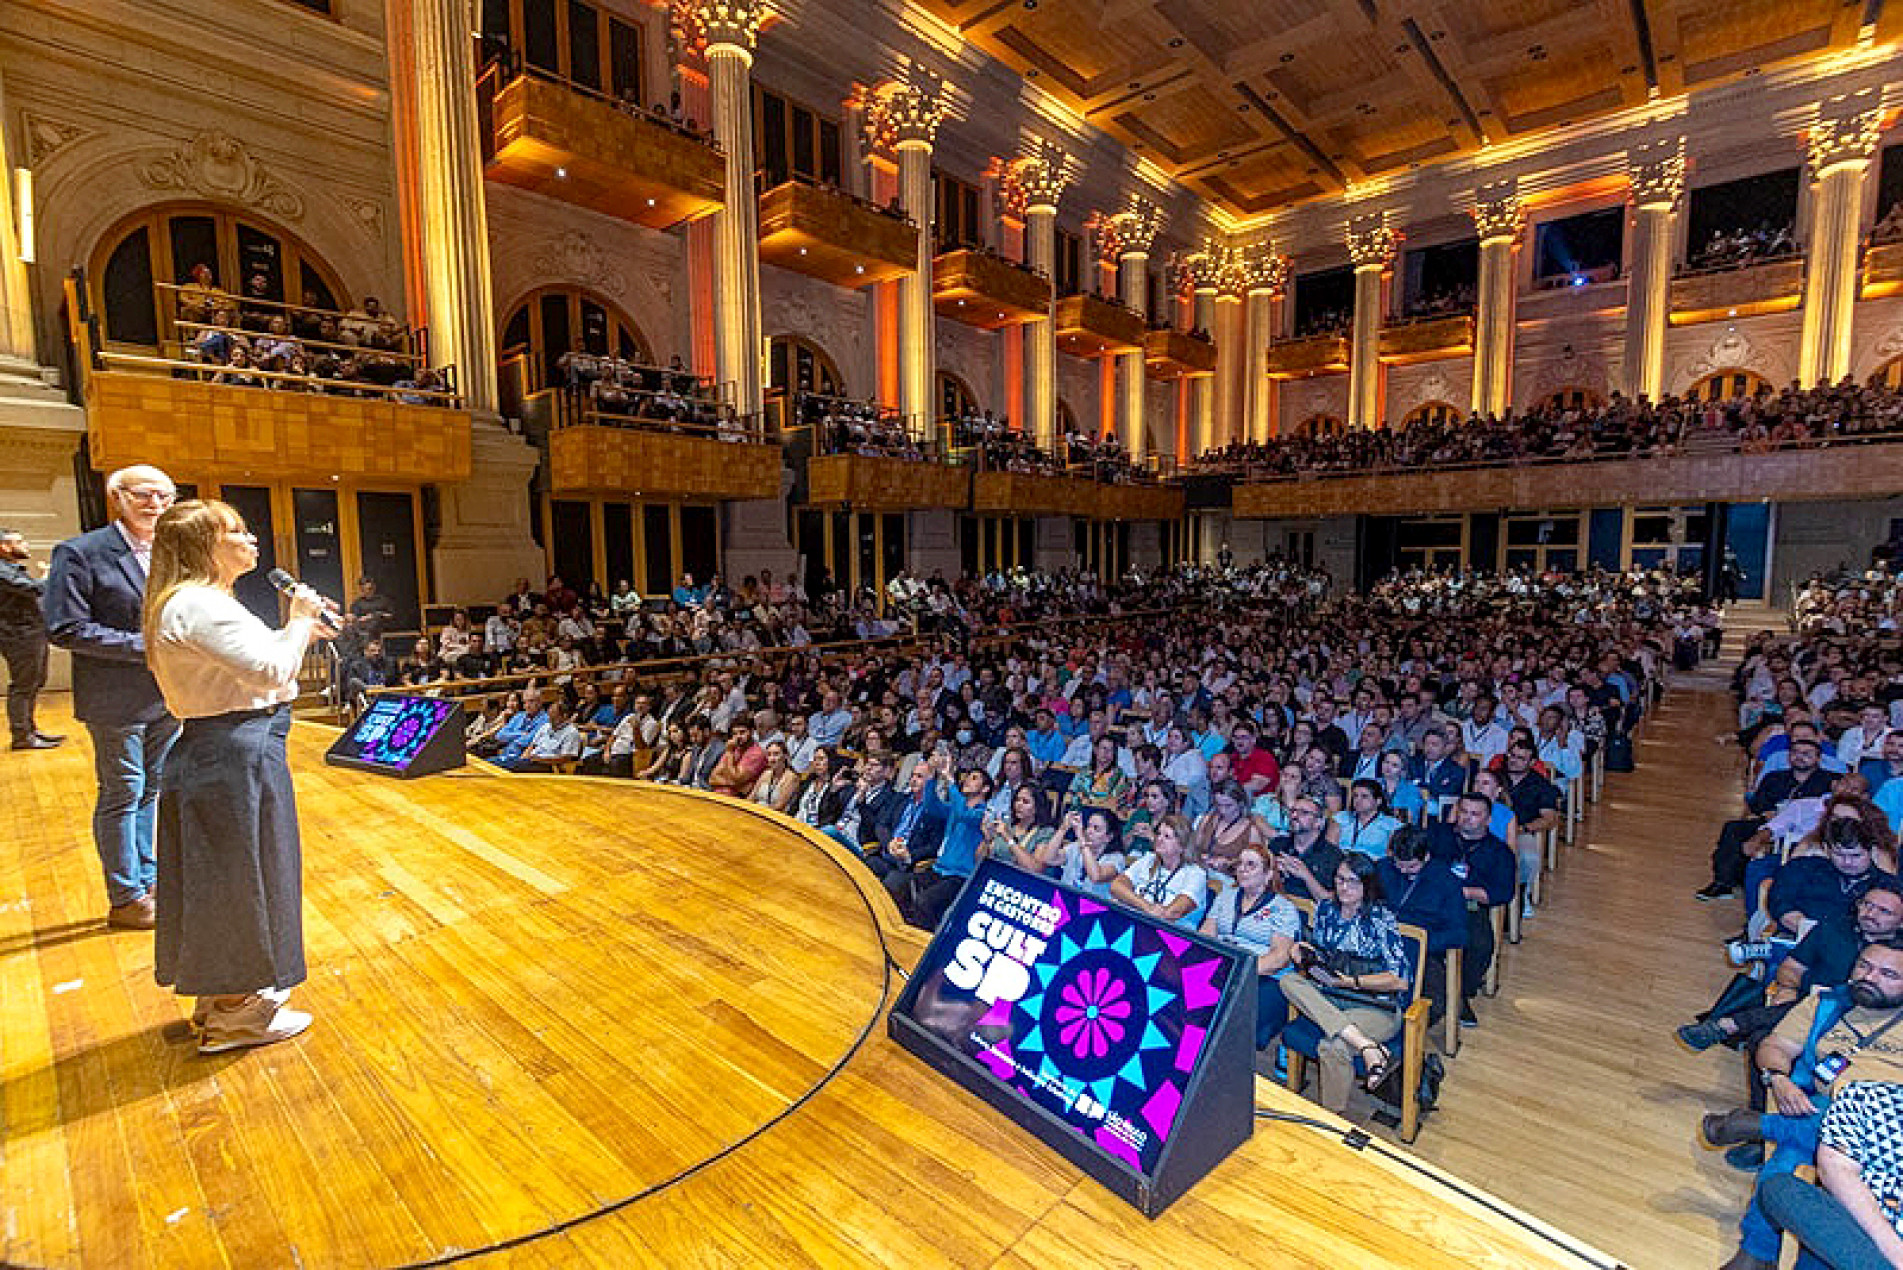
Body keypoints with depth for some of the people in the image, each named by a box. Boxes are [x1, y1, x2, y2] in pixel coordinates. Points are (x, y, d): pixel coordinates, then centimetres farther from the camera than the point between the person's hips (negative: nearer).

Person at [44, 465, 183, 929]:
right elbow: (64, 629, -14)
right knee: (121, 796, 6)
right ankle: (126, 899, 19)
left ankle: (148, 883, 30)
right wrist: (143, 645, -19)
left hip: (168, 696, 6)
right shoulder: (80, 553, -9)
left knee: (152, 791, 16)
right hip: (117, 700, -6)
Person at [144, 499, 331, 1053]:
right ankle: (232, 1018, 17)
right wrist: (298, 623, -12)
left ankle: (221, 995, 37)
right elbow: (270, 671, -26)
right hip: (238, 754, -11)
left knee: (222, 878, 20)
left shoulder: (193, 603, 15)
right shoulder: (200, 604, -19)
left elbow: (249, 663, 16)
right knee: (239, 876, 2)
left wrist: (298, 632, 11)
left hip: (212, 752, 11)